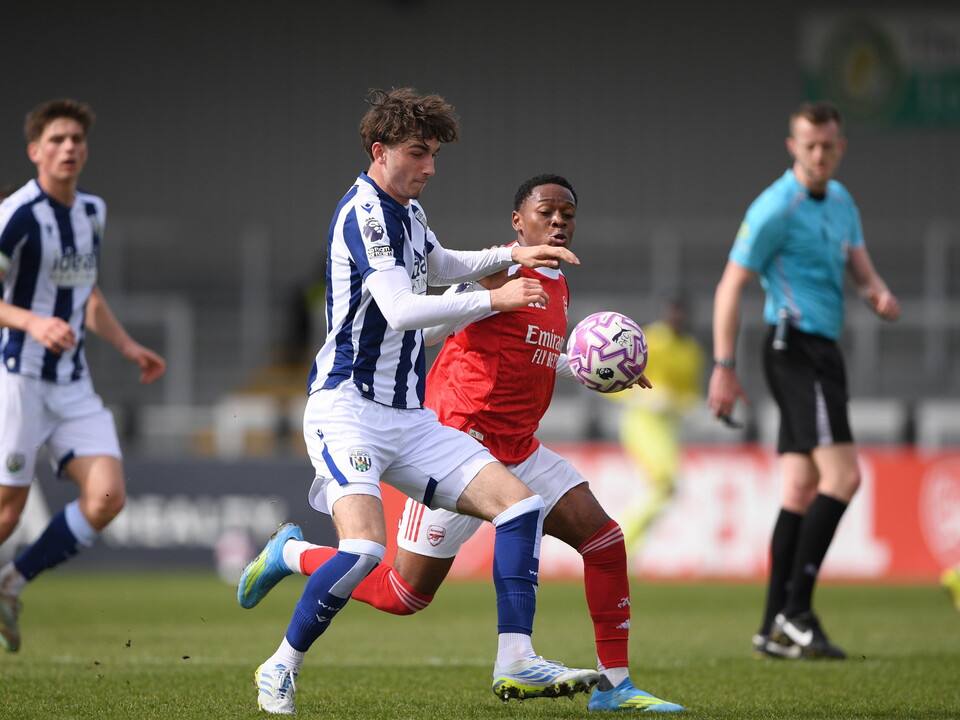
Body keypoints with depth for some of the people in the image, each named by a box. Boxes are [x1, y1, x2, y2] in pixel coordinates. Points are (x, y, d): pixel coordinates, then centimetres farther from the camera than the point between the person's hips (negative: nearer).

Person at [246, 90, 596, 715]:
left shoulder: (409, 213, 15)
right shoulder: (364, 212, -14)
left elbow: (437, 266, 39)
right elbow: (401, 308, -26)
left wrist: (510, 256, 26)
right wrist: (494, 299, -30)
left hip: (410, 417, 9)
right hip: (347, 407, -9)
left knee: (518, 501, -4)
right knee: (365, 546, -28)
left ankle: (516, 664, -7)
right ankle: (281, 669, -7)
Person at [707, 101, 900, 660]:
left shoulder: (841, 201, 15)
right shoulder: (776, 208, -11)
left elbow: (860, 267, 14)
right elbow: (731, 285, -10)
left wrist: (881, 294, -11)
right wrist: (724, 369, -14)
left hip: (822, 350, 9)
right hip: (797, 346, -9)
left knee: (802, 487, 7)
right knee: (842, 474, -18)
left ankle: (775, 628, 7)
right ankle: (795, 611, -18)